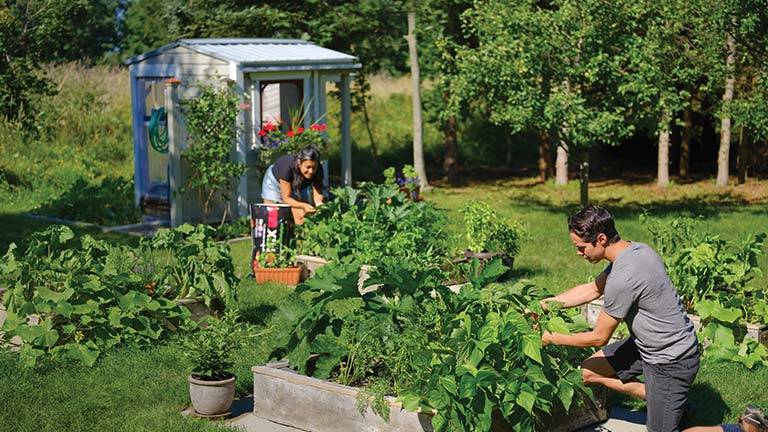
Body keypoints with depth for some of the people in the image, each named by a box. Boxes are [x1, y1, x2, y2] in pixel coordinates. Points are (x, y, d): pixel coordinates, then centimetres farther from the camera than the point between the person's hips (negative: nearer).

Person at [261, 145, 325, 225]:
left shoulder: (318, 170, -32)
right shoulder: (287, 167, -43)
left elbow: (317, 194, -28)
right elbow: (286, 198, -37)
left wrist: (319, 202, -52)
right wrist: (304, 205, -53)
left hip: (298, 185, 3)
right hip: (275, 180, -3)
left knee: (300, 216, -10)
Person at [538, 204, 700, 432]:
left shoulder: (623, 278, -31)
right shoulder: (635, 249, -3)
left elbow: (599, 337, -17)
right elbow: (592, 289, 13)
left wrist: (553, 338, -4)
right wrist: (545, 304, 7)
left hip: (671, 362, -9)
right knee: (589, 372, 14)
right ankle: (665, 402, 19)